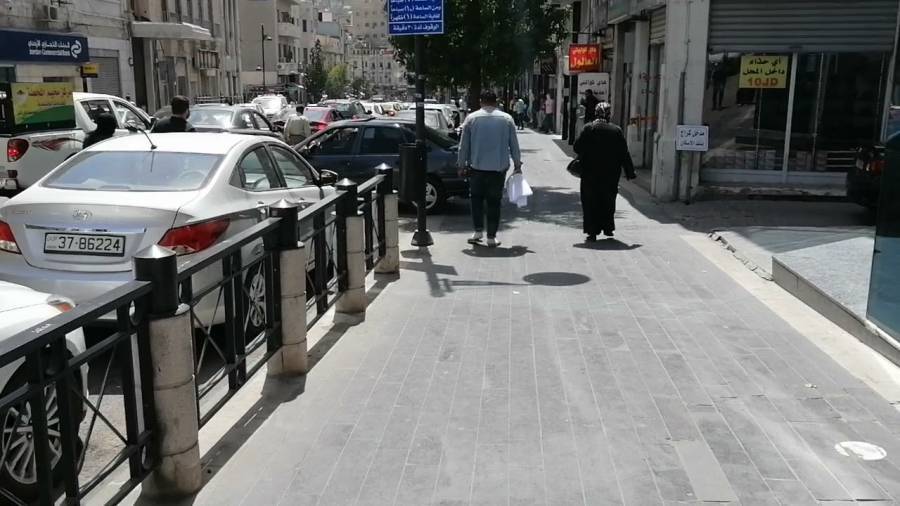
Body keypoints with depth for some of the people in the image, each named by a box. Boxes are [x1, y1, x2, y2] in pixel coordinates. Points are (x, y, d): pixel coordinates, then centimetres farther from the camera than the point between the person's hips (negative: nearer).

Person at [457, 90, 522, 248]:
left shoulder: (471, 118, 1)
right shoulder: (507, 119, 3)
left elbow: (464, 145, 3)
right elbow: (514, 145, 6)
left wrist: (462, 164, 12)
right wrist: (517, 164, 16)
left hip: (476, 167, 0)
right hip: (499, 168, 0)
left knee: (477, 199, 15)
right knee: (494, 202, 5)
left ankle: (478, 230, 8)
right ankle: (491, 237, 6)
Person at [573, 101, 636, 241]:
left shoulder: (588, 128, -10)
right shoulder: (616, 131, -5)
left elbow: (577, 147, -9)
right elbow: (624, 153, -1)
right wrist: (630, 172, 5)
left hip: (590, 173, -2)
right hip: (611, 174, 2)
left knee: (591, 202, 6)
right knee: (608, 200, 19)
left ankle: (592, 231, 3)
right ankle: (607, 228, 26)